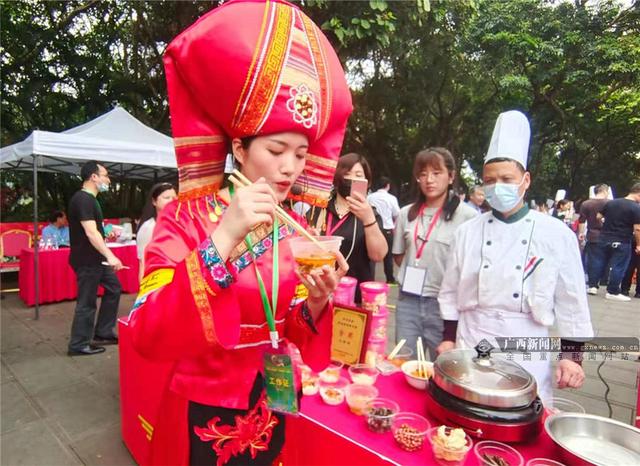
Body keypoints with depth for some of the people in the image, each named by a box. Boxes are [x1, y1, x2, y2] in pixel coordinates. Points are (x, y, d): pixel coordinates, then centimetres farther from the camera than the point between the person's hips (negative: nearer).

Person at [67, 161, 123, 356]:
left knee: (113, 288, 15)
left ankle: (102, 333, 23)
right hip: (86, 261, -10)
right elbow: (91, 232, -29)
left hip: (96, 258, 10)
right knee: (87, 302, -2)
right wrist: (110, 256, -37)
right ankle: (78, 345, 12)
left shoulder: (89, 198, 13)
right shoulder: (83, 199, -19)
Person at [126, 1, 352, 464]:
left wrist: (317, 302, -20)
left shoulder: (296, 230, -3)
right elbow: (148, 337, -25)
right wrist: (222, 241, -33)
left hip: (275, 412, 4)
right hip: (204, 416, -3)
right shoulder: (183, 219, -15)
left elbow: (297, 336, 2)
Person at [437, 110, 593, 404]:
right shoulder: (468, 232, 0)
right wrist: (449, 338, 4)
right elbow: (450, 293, 5)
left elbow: (571, 302, 0)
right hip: (471, 350, 2)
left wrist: (572, 355, -1)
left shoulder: (557, 235, -4)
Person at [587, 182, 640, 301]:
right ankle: (612, 292, 8)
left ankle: (592, 286, 17)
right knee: (618, 267, 3)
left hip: (604, 239, 5)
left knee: (599, 262, 12)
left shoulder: (611, 203, 6)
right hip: (621, 243, -5)